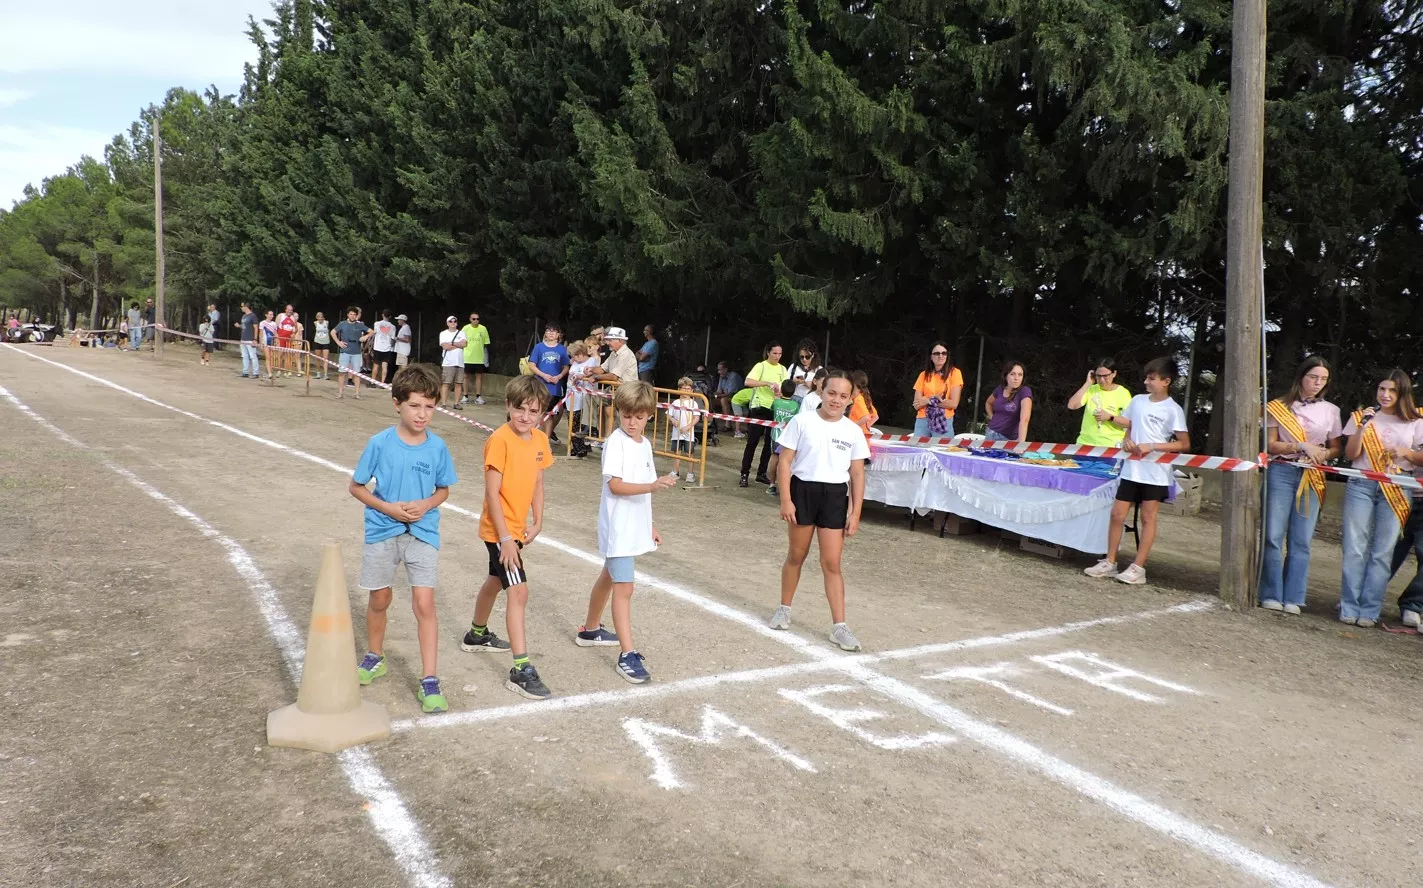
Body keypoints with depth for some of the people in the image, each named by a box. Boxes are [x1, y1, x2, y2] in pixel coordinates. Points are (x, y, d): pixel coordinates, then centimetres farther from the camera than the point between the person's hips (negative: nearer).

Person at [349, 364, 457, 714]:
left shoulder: (437, 447, -6)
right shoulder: (380, 444, -11)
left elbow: (444, 490, 7)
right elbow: (356, 486, -1)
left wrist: (426, 504, -14)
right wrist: (388, 508, -15)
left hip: (423, 533, 0)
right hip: (382, 531, 0)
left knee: (424, 603, -8)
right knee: (379, 600, 14)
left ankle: (429, 681, -2)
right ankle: (374, 658, 40)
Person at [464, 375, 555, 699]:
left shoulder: (539, 440, 1)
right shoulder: (500, 440, -20)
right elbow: (492, 492, -20)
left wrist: (537, 523, 1)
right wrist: (505, 537, -22)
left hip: (516, 527, 8)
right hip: (499, 529, -8)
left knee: (496, 580, 26)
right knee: (518, 591, -14)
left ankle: (477, 635, 50)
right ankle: (521, 671, -12)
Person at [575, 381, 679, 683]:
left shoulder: (645, 444, 9)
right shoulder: (616, 442, -15)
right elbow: (615, 485, -24)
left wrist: (650, 524, 17)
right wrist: (653, 485, -35)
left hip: (635, 527, 8)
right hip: (617, 527, -8)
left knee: (609, 578, 22)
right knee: (624, 589, -9)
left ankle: (590, 630, 40)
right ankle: (628, 654, -8)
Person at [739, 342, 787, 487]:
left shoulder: (782, 369, 10)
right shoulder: (761, 366, -5)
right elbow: (748, 382, -19)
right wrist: (768, 383, -27)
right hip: (760, 408, -5)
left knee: (770, 443, 8)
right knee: (752, 442, -6)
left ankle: (761, 473, 18)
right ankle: (744, 475, -3)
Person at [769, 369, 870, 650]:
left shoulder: (853, 431, 1)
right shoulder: (802, 422, -6)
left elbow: (857, 474, 5)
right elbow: (785, 462, -5)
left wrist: (855, 513, 0)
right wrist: (785, 500, -12)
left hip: (835, 497, 1)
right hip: (803, 491, -1)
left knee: (832, 563, 0)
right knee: (796, 556, 12)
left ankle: (839, 626, 4)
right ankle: (784, 609, 32)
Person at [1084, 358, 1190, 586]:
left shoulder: (1173, 410, -7)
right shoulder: (1138, 401, 8)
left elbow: (1184, 444, -9)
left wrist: (1152, 446, -17)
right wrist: (1126, 440, -1)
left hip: (1155, 474, -5)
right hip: (1131, 470, 5)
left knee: (1148, 518, 2)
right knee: (1117, 514, 4)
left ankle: (1138, 568, 5)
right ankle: (1109, 563, 12)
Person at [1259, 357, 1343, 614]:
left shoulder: (1330, 410, 11)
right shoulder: (1280, 407, 5)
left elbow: (1337, 448, 14)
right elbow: (1271, 445, 1)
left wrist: (1323, 454, -8)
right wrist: (1301, 446, -14)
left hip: (1312, 478, 2)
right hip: (1281, 473, -2)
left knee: (1302, 540, 0)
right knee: (1274, 536, -4)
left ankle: (1293, 598, 5)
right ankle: (1271, 595, 2)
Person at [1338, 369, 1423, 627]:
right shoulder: (1362, 416, 9)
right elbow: (1350, 454, 2)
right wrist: (1362, 428, -12)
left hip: (1396, 491, 0)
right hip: (1361, 486, 0)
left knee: (1383, 552, -2)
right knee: (1355, 548, -4)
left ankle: (1369, 610, 3)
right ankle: (1349, 607, 1)